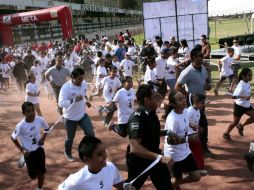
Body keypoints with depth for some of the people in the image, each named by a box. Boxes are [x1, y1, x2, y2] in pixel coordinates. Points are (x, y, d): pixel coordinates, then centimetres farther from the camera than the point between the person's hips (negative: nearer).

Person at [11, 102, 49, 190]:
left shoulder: (40, 120, -16)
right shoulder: (21, 125, -24)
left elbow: (47, 129, 5)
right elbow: (13, 138, -8)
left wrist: (43, 138, -9)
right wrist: (22, 150, -12)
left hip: (39, 149, 2)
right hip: (29, 152, -2)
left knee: (41, 172, 9)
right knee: (33, 175, 6)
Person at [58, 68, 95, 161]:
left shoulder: (84, 84, -7)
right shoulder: (66, 87, -25)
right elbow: (61, 104, -35)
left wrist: (86, 101, 14)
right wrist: (74, 100, -44)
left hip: (83, 115, 4)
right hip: (70, 117, -4)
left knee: (91, 134, -3)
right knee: (70, 138, 14)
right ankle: (68, 153, 42)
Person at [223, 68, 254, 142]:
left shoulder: (247, 83, -3)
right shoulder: (241, 86, -29)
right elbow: (233, 96, -35)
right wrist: (244, 97, -44)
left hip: (247, 105, 8)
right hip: (239, 106, -8)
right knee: (235, 122, 6)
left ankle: (241, 126, 26)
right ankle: (226, 134, 27)